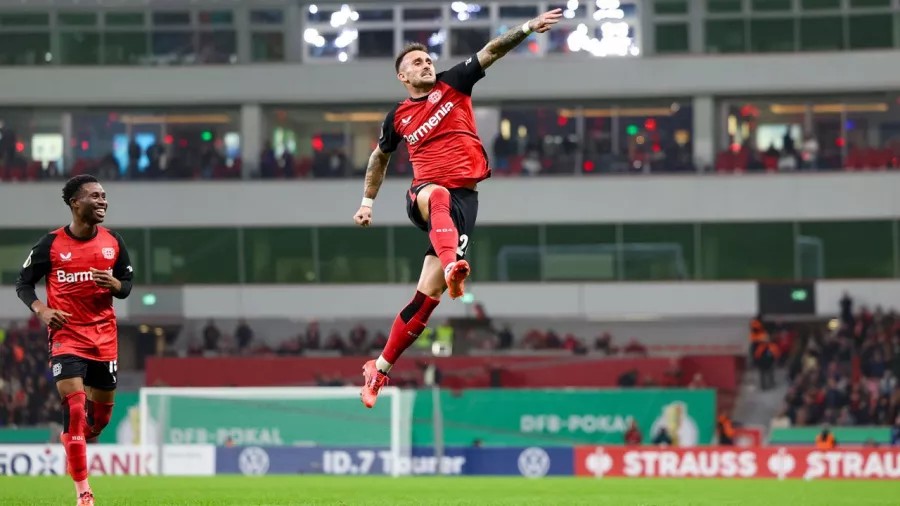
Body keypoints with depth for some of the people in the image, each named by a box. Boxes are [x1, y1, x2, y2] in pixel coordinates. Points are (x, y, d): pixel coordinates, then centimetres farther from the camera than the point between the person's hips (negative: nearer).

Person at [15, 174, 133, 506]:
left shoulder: (113, 243, 3)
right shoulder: (51, 244, -6)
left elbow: (127, 286, 10)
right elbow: (23, 283, 2)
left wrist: (114, 283, -14)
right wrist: (42, 310, -16)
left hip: (104, 338, 4)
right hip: (66, 335, -4)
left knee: (102, 411, 10)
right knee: (74, 405, -17)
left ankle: (73, 443, 45)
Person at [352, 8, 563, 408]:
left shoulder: (452, 84, 10)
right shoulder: (397, 117, 14)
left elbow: (492, 51, 0)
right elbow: (379, 158, 32)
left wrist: (528, 27, -11)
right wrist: (368, 202, 32)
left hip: (464, 198, 0)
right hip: (424, 195, 0)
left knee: (428, 295, -6)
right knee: (439, 197, -41)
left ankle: (380, 369, 3)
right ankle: (452, 267, -70)